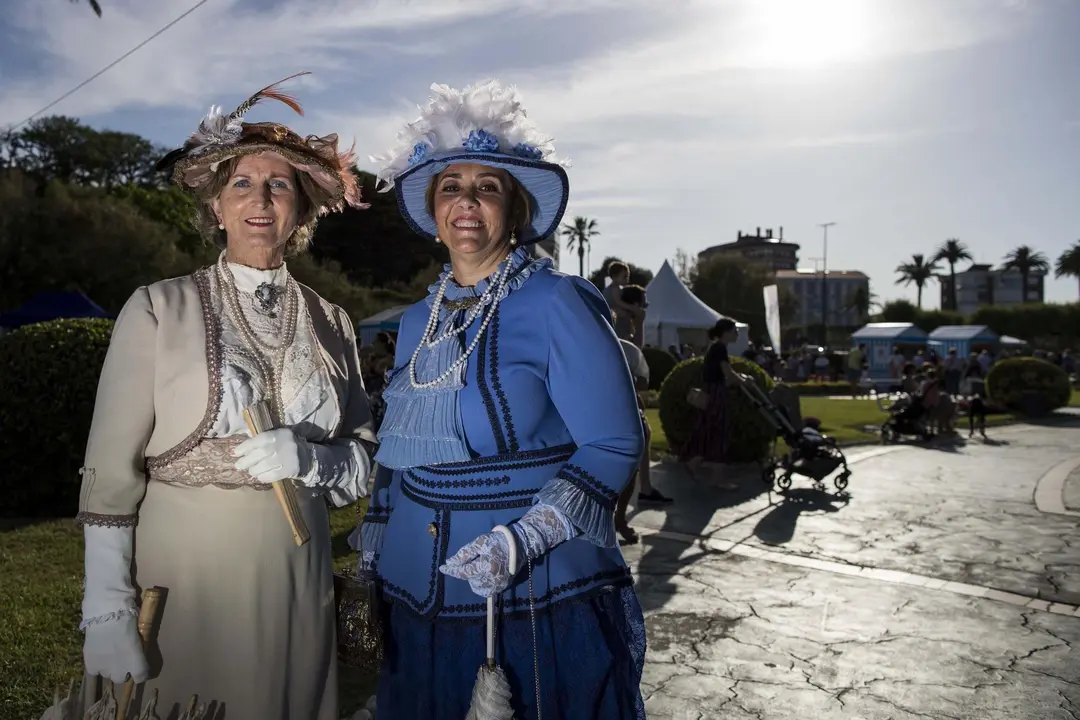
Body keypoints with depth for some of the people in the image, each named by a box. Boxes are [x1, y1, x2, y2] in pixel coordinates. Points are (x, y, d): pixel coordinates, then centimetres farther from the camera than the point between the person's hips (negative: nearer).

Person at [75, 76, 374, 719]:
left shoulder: (332, 325, 4)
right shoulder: (158, 309, -4)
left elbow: (367, 460, 5)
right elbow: (112, 469, -7)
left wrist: (313, 460, -15)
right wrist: (108, 613, -11)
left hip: (296, 587, 3)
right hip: (182, 586, -2)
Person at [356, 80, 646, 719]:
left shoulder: (556, 302, -11)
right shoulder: (420, 321, 8)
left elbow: (616, 444, -14)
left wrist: (523, 540, -24)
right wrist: (367, 563, 14)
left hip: (542, 601, -5)